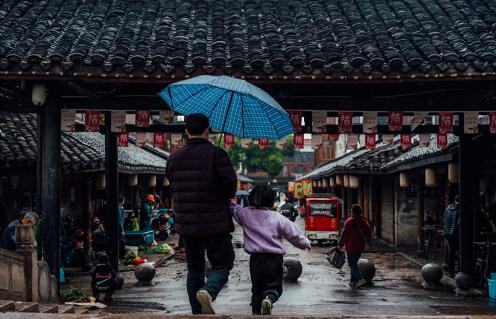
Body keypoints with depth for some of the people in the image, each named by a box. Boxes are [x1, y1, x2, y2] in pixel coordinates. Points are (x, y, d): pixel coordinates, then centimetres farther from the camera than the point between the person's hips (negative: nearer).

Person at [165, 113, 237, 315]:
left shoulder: (174, 158, 6)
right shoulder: (216, 154, -10)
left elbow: (173, 189, 13)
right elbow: (230, 185, -15)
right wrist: (226, 196, 7)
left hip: (186, 225, 5)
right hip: (215, 223, -4)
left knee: (194, 269, 16)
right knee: (222, 265, 7)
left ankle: (197, 312, 15)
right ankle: (208, 292, -21)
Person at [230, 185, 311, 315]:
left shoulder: (245, 214, -2)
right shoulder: (279, 218, -4)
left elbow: (234, 209, 15)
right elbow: (294, 235, 1)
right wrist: (306, 243, 18)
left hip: (255, 258, 2)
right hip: (274, 258, -2)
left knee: (257, 287, 18)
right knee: (274, 286, 10)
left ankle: (256, 311, 8)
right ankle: (269, 298, -22)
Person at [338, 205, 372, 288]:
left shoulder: (349, 221, -12)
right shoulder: (364, 221, 5)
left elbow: (344, 234, -12)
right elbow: (369, 232, 11)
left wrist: (340, 245, -3)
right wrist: (365, 241, 24)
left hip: (351, 246, -6)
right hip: (361, 246, 6)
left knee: (352, 263, 0)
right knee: (354, 263, 17)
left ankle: (360, 279, -17)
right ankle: (353, 281, 16)